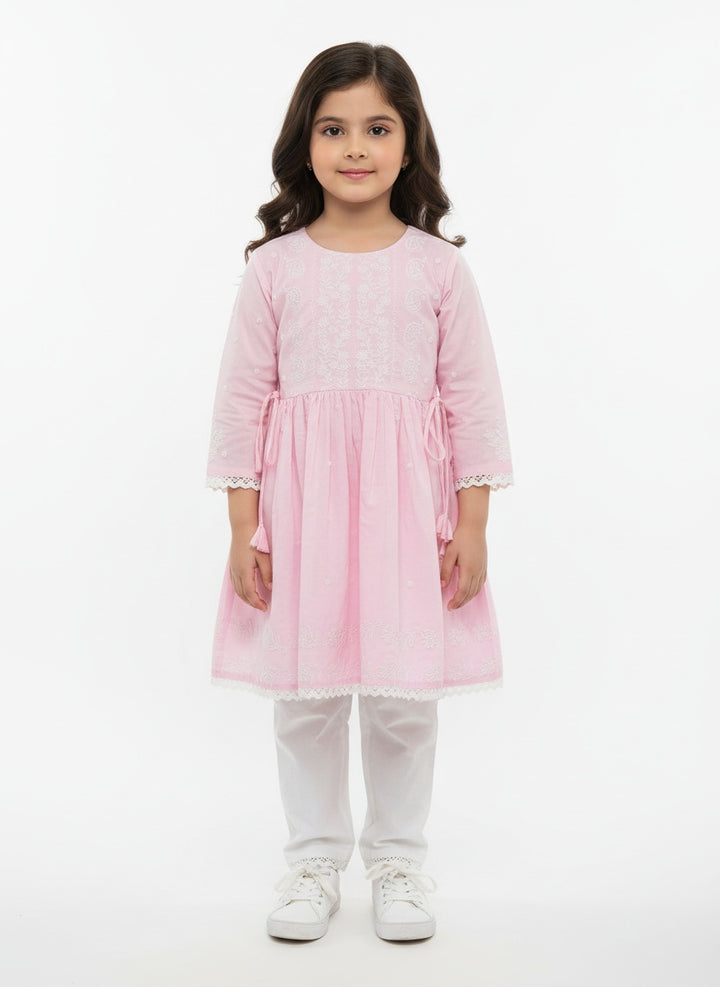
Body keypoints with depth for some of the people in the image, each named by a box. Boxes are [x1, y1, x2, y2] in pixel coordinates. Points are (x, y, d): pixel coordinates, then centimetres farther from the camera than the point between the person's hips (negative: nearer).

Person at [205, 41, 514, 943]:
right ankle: (314, 859, 28)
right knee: (305, 694, 8)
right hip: (300, 508, 0)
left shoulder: (439, 267, 2)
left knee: (405, 697, 6)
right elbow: (241, 400, 2)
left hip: (408, 508, 0)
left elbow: (474, 400, 3)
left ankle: (398, 858, 27)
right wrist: (243, 529, -2)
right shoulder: (274, 267, 1)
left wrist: (472, 529, -1)